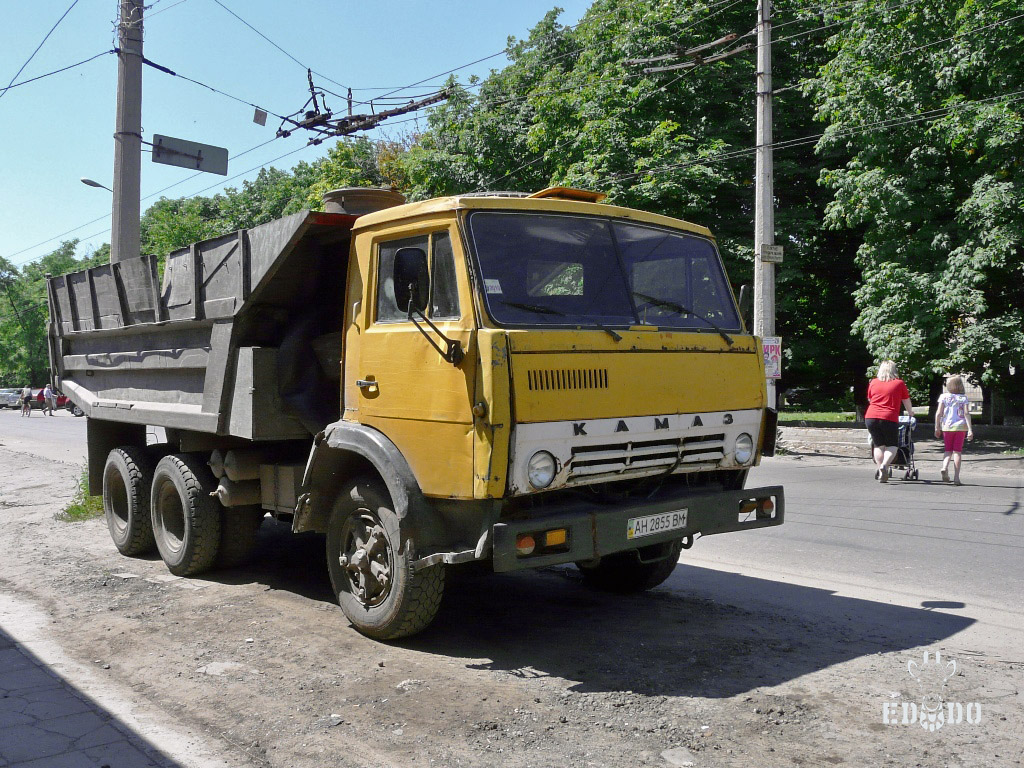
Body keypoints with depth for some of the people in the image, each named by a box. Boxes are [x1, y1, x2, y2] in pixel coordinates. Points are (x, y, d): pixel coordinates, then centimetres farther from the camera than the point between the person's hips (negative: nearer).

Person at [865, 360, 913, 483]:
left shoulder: (873, 382, 13)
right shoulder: (899, 383, 7)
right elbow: (907, 402, 17)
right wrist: (910, 412, 36)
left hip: (871, 417, 3)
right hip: (889, 418, -3)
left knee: (878, 445, 15)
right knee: (892, 445, 8)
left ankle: (879, 468, 5)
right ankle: (884, 465, -15)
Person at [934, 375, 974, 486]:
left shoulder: (944, 396, -1)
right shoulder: (963, 398, -1)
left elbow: (938, 413, -5)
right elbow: (966, 413, -8)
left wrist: (937, 428, 3)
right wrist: (970, 430, -9)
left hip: (946, 427, 1)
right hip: (960, 426, 0)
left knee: (948, 450, 14)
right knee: (957, 451, 5)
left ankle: (945, 467, -14)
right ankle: (956, 478, 2)